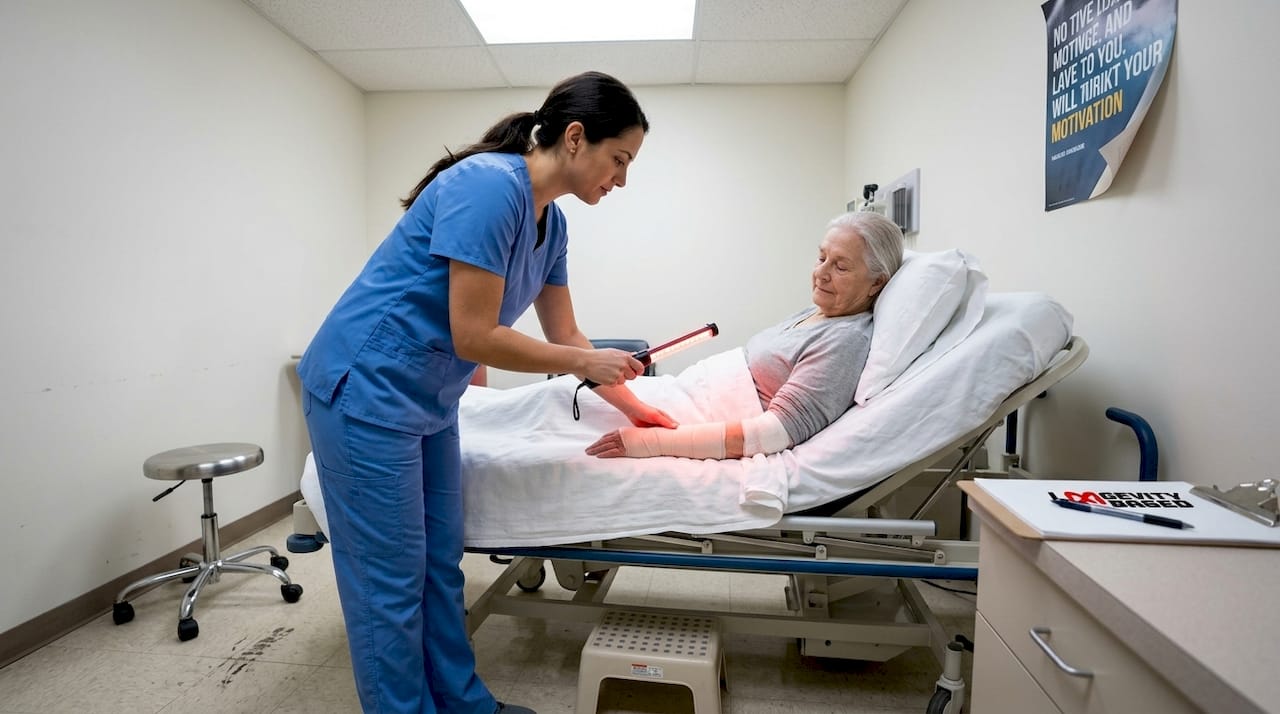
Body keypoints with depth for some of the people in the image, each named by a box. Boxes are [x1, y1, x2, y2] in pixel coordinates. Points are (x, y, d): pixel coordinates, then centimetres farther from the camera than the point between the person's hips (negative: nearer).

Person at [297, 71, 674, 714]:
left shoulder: (551, 222, 6)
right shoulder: (489, 186, -22)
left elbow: (564, 335, 13)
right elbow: (474, 337, -24)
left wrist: (632, 406, 15)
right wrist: (584, 363, -12)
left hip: (427, 404, 9)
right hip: (366, 392, -9)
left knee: (440, 570, 16)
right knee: (391, 586, 4)